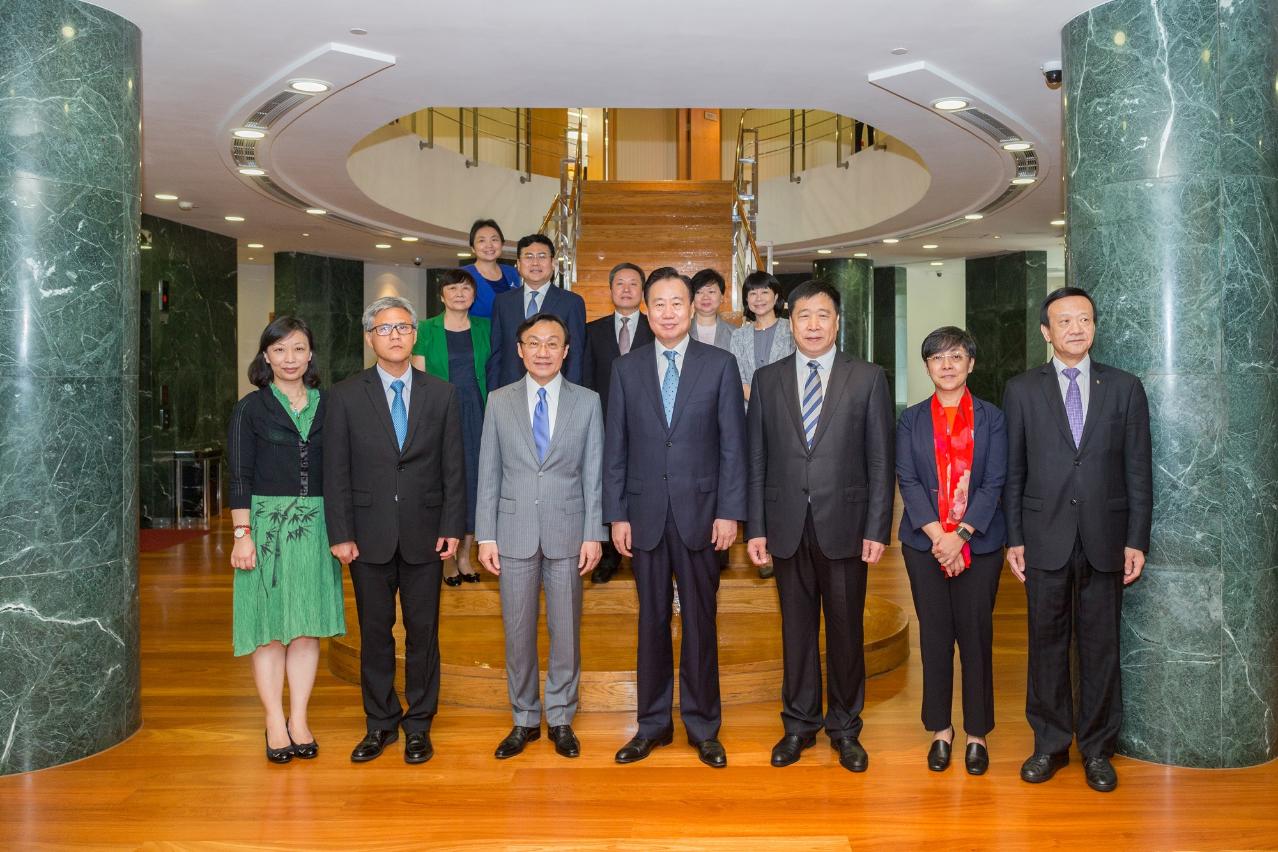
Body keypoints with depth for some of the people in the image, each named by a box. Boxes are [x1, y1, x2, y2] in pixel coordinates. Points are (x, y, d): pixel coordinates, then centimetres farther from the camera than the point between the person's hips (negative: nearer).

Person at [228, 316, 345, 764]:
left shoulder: (326, 406, 8)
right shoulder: (251, 408, 0)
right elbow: (240, 477, -3)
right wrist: (242, 534, -10)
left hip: (315, 525, 3)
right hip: (267, 522, -3)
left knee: (308, 624, 6)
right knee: (269, 625, 2)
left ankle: (299, 719, 16)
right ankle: (275, 723, 12)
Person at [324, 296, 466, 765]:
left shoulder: (442, 394, 4)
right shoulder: (345, 395, 2)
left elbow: (454, 467, 3)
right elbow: (335, 471, 0)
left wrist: (452, 528, -3)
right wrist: (340, 534, -6)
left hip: (424, 532, 1)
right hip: (369, 534, 0)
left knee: (423, 631, 7)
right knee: (375, 631, 9)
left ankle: (419, 724, 21)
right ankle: (380, 723, 24)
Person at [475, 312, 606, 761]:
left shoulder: (587, 401, 2)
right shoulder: (500, 401, 4)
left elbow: (593, 473, 1)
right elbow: (489, 472, 4)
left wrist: (594, 535, -4)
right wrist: (486, 535, -1)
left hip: (567, 531, 0)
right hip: (515, 531, 1)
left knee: (566, 631, 7)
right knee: (518, 632, 8)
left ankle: (560, 719, 23)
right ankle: (524, 720, 23)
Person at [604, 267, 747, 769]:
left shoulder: (720, 365, 1)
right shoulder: (626, 368, 6)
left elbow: (733, 444, -1)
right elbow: (615, 446, 5)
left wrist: (729, 512, -7)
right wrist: (616, 514, 0)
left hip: (699, 511, -1)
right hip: (645, 513, 2)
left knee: (699, 622, 7)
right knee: (652, 621, 10)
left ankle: (703, 727, 21)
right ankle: (653, 724, 23)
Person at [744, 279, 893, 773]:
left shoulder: (868, 379, 2)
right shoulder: (767, 379, 6)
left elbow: (880, 460, -1)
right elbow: (757, 460, 5)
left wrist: (877, 529, -6)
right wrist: (755, 527, 0)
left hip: (845, 526, -1)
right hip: (787, 526, 1)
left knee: (846, 630, 8)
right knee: (796, 627, 11)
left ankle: (845, 727, 25)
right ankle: (799, 724, 26)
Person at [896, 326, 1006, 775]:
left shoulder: (991, 418, 4)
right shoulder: (911, 420, 7)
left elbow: (994, 483, -3)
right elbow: (908, 481, -1)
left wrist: (960, 535, -14)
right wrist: (937, 535, -13)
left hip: (979, 542, -1)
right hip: (924, 543, 1)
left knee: (976, 635, 3)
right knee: (935, 636, 6)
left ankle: (977, 733, 16)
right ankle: (941, 730, 19)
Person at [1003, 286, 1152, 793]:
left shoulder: (1124, 388, 5)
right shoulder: (1021, 391, 4)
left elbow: (1138, 470, 4)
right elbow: (1012, 471, 4)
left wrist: (1136, 540, -1)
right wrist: (1013, 538, -1)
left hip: (1104, 538, 1)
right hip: (1045, 538, 0)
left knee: (1100, 646, 8)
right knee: (1047, 643, 8)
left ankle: (1097, 748, 22)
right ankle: (1050, 743, 22)